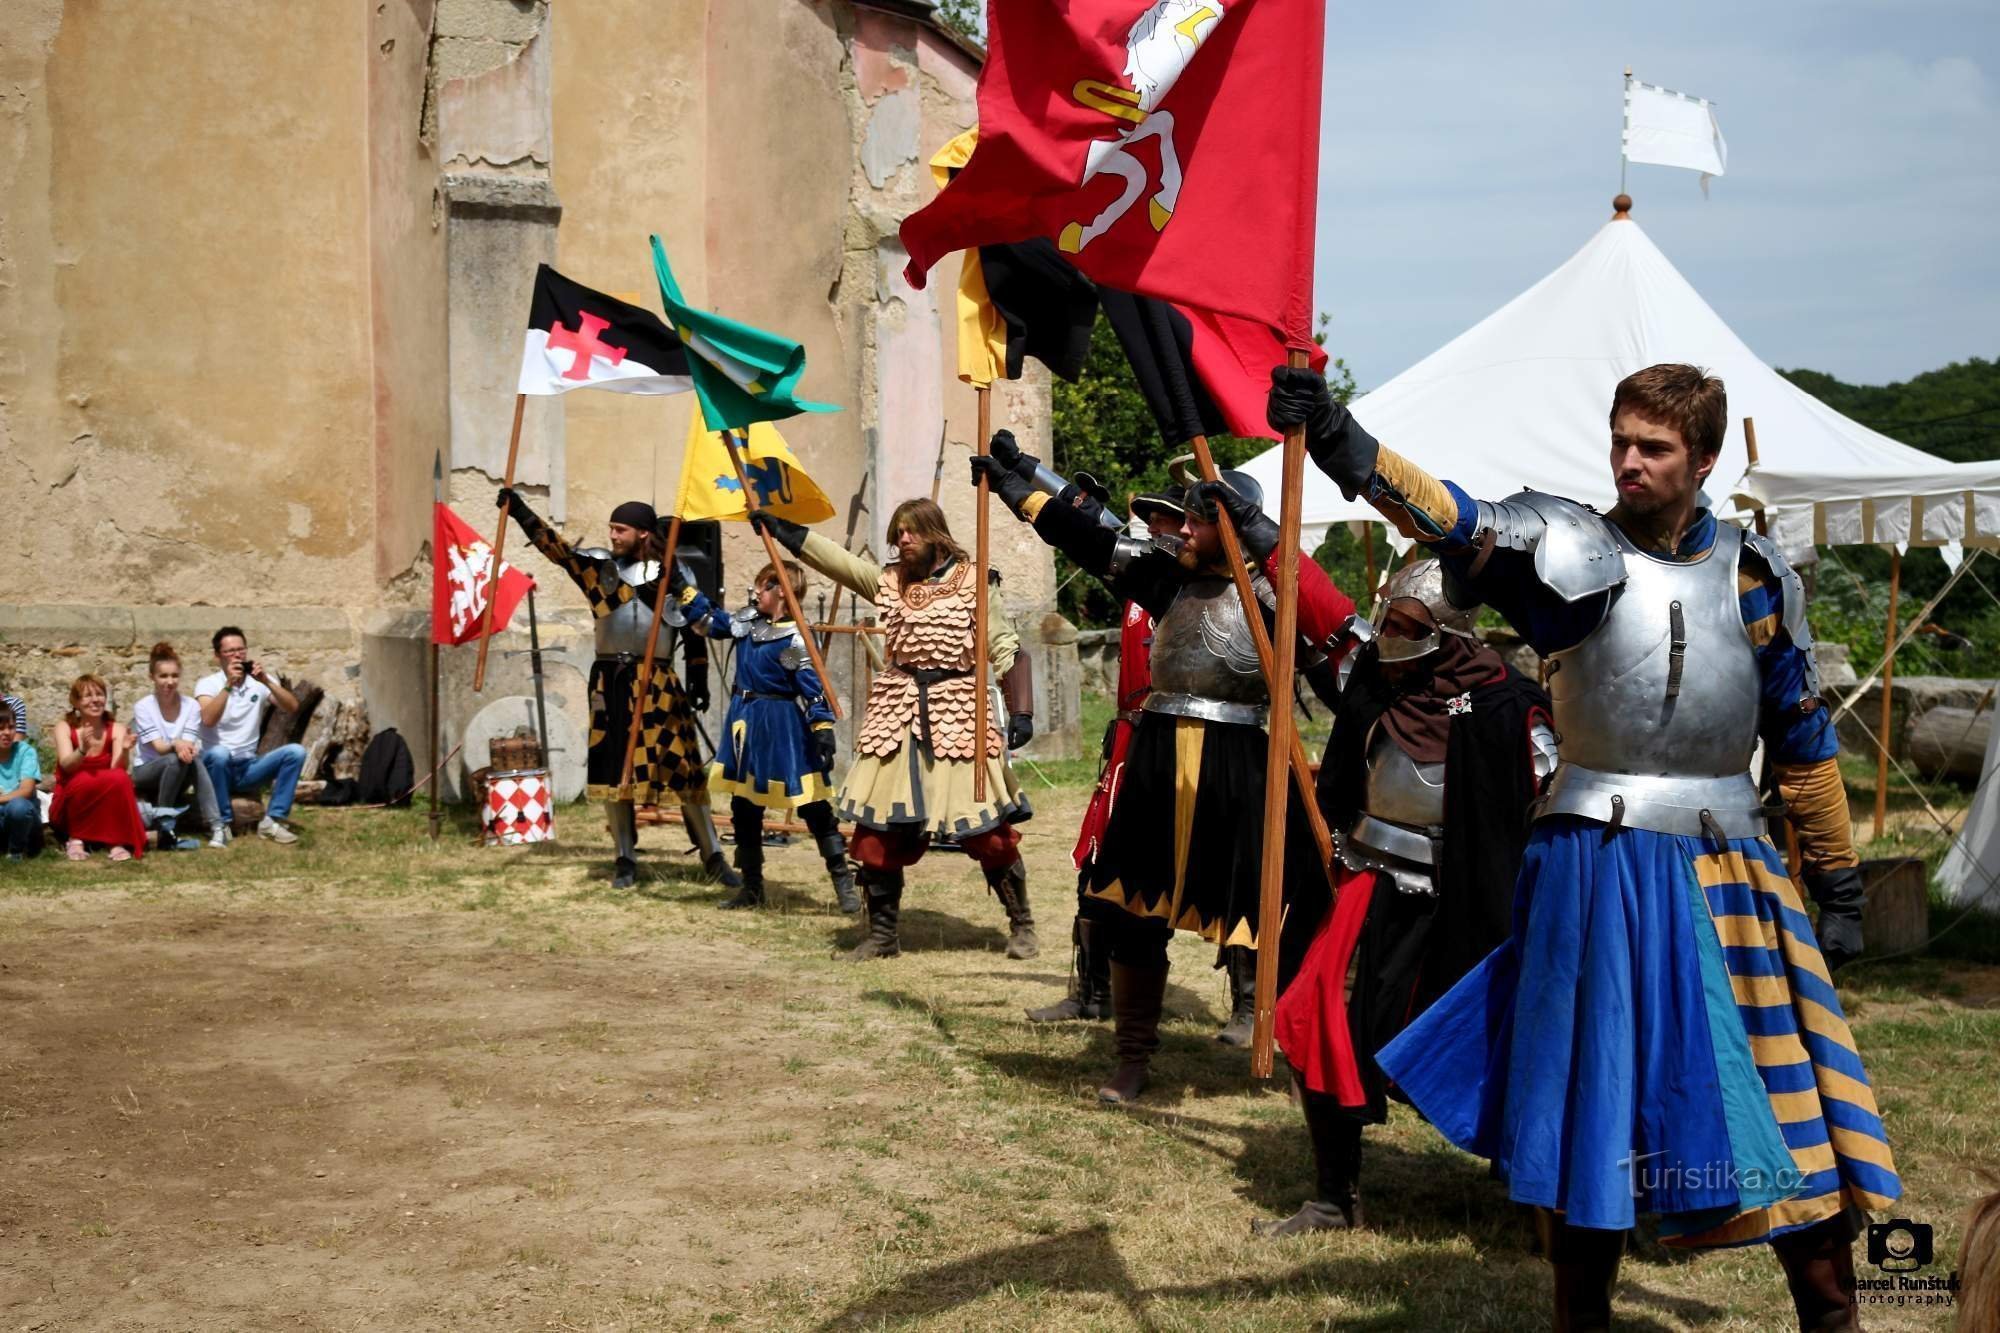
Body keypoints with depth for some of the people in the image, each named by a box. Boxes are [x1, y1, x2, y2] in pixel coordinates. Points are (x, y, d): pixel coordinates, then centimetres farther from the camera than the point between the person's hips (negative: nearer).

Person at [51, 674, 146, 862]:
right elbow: (67, 766, -22)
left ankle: (118, 842, -23)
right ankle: (75, 839, -13)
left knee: (120, 778, -30)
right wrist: (83, 750, -42)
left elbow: (117, 768, -17)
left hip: (107, 810, 1)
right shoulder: (65, 727, -6)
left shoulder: (117, 728, -2)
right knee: (85, 780, -33)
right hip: (69, 809, -1)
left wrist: (125, 750, -37)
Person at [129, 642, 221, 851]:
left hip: (177, 777, 2)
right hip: (145, 772, -2)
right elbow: (158, 747, -19)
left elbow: (189, 744, -12)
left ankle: (216, 825, -38)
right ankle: (165, 830, -33)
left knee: (194, 760, -33)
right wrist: (176, 744, -41)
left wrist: (188, 747, -38)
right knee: (174, 760, -35)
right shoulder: (143, 707, -10)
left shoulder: (191, 706, -4)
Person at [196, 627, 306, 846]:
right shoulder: (207, 683, -4)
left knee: (296, 752, -19)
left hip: (249, 767, 3)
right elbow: (208, 720, -24)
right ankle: (220, 825, -23)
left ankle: (271, 821, -14)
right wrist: (228, 685, -30)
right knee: (219, 753, -38)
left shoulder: (259, 682, 5)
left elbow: (292, 707, -11)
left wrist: (267, 682, -23)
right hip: (217, 765, -3)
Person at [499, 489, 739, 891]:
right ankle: (625, 859, 16)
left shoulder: (674, 573, 3)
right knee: (615, 768, 5)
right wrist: (521, 513, -16)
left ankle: (714, 857, 9)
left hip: (658, 682, -2)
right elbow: (555, 547, -4)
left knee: (684, 767, -2)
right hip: (611, 680, 2)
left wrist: (699, 680, 3)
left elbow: (694, 633, 6)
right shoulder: (599, 565, 6)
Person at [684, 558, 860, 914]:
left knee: (813, 806, -6)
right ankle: (752, 887, 22)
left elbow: (814, 689, -18)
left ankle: (844, 884, -2)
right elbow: (707, 621, 20)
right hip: (745, 722, 8)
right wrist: (685, 591, 12)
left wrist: (823, 730, -25)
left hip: (781, 727, -8)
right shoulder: (747, 622, 7)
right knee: (744, 807, 12)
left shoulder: (794, 639, -15)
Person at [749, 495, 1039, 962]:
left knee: (988, 828, -3)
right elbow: (829, 555, 5)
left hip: (957, 713, -4)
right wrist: (777, 526, -3)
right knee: (878, 827, 3)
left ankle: (1021, 926, 13)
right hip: (897, 712, 4)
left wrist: (1020, 711, -11)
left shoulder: (971, 582, -3)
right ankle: (882, 933, 16)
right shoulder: (887, 581, 9)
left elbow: (1006, 650, -4)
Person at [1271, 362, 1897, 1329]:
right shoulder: (1578, 551, -5)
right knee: (1594, 1111, 8)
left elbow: (1802, 742, 12)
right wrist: (1342, 443, -41)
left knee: (1795, 1113, 8)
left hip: (1731, 874, 3)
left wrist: (1839, 885, 13)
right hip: (1599, 873, -2)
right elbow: (1461, 524, -24)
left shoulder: (1754, 575, 4)